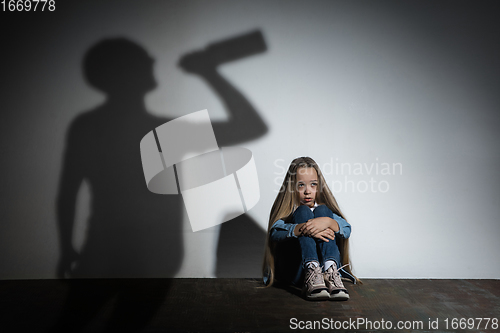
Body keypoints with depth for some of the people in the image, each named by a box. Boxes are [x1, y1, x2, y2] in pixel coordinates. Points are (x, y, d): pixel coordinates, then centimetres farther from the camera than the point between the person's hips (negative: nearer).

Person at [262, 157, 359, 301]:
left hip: (324, 264, 2)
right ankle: (312, 270, -37)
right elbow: (274, 231, -13)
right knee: (303, 211, -15)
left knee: (322, 210, -13)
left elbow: (347, 230, -2)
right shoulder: (287, 210, 10)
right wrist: (302, 228, -30)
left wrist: (327, 222, -24)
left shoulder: (325, 210, 16)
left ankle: (330, 272, -33)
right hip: (293, 271, -1)